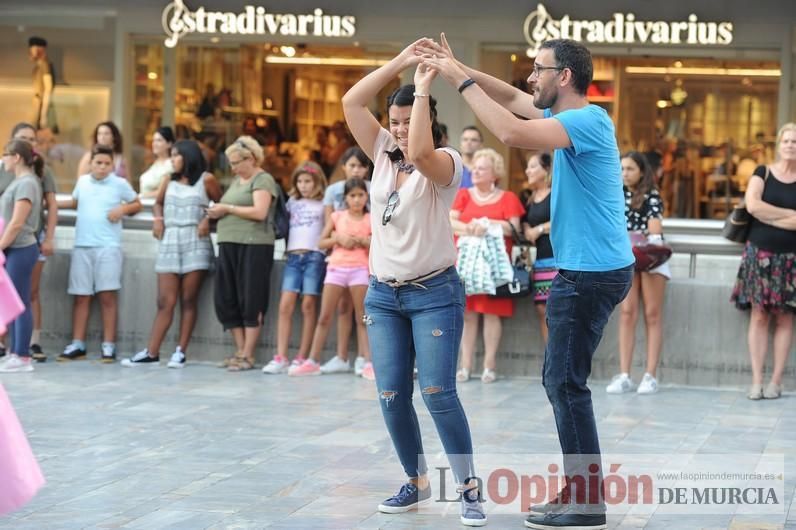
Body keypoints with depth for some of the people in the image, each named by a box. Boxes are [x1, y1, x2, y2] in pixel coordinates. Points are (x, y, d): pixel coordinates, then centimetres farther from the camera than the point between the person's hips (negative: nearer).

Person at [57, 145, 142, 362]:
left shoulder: (120, 184, 0)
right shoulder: (82, 181, 10)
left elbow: (137, 204, 10)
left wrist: (123, 209, -9)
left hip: (108, 246, -3)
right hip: (82, 246, 3)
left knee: (107, 295, -5)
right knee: (81, 296, 5)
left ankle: (109, 346, -2)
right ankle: (77, 345, 10)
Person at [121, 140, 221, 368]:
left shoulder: (205, 179, 3)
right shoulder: (169, 180, 13)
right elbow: (158, 203, 26)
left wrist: (208, 219, -12)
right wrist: (157, 218, 6)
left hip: (196, 243, -3)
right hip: (170, 241, 3)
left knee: (188, 301, -1)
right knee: (165, 302, -1)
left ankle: (181, 352, 1)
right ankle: (151, 352, -3)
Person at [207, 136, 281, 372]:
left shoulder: (263, 180, -4)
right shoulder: (237, 180, 21)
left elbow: (259, 212, -17)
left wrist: (227, 208, -11)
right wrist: (218, 211, 5)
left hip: (253, 245, -8)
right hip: (229, 245, 8)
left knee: (251, 302, -4)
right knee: (225, 301, 5)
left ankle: (248, 356, -1)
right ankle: (241, 350, 13)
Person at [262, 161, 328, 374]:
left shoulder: (323, 204, 6)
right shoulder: (292, 203, 18)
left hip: (314, 256, -3)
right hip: (293, 256, 3)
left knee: (308, 306, -3)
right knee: (285, 305, -6)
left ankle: (302, 358, -1)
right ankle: (281, 357, -9)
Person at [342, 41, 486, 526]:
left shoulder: (446, 163, -9)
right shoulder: (383, 154, 7)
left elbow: (420, 152, -32)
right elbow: (351, 103, 0)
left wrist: (422, 87, -23)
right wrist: (400, 62, -6)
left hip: (435, 293, -5)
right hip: (383, 294, 6)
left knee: (438, 393, -12)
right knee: (392, 397, 2)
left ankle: (469, 486, -4)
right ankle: (417, 482, 17)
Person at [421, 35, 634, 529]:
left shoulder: (589, 120, -18)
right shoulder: (568, 116, 11)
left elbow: (513, 133, -29)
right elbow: (513, 98, 20)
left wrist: (462, 80, -20)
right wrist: (458, 67, 8)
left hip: (593, 272, -10)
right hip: (587, 269, 10)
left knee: (566, 382, -7)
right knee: (563, 380, 14)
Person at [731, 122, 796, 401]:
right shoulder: (763, 173, 6)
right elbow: (752, 205, -10)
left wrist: (768, 216, -10)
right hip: (760, 254, 0)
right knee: (759, 315, -2)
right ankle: (756, 381, -1)